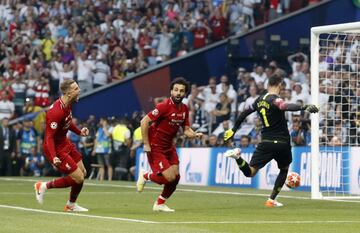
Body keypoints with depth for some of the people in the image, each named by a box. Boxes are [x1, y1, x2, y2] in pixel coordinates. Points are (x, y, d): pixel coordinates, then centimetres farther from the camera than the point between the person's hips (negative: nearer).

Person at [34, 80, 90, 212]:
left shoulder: (68, 104, -1)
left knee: (82, 172, 13)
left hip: (65, 143, 9)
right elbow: (49, 137, -29)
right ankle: (44, 186, 7)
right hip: (56, 149, -9)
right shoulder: (56, 112, -30)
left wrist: (79, 132, 12)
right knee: (78, 178, -8)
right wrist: (54, 157, -38)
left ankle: (71, 205, 32)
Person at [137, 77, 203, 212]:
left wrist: (195, 135, -13)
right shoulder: (164, 106, -20)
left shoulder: (184, 109, 3)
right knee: (169, 177, -14)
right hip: (155, 147, -7)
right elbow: (144, 122, -19)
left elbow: (186, 130, 10)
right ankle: (145, 176, 15)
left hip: (169, 146, 7)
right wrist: (146, 144, -19)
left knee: (176, 176, 3)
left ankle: (160, 204, 22)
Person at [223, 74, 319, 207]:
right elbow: (286, 107, -34)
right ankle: (272, 200, 16)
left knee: (250, 172, 1)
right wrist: (304, 107, -46)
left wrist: (233, 129, 34)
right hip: (282, 143, -4)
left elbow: (244, 113, 22)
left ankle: (237, 156, -28)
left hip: (266, 142, 4)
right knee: (284, 170, 22)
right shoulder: (275, 100, -11)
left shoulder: (260, 100, 11)